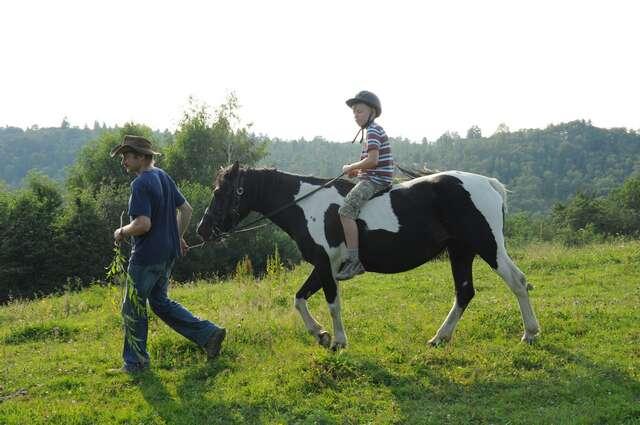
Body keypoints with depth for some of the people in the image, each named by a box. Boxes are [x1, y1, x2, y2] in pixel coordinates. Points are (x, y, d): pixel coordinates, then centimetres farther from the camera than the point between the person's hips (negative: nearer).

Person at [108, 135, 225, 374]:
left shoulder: (141, 184, -19)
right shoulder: (164, 177, 9)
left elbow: (143, 224, -27)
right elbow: (186, 209, 15)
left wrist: (122, 232, -10)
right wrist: (178, 237, 22)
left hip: (146, 256, -9)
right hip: (168, 253, 9)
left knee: (133, 308, 6)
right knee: (160, 302, 21)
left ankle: (135, 362, 15)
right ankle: (208, 333, 15)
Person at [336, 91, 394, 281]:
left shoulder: (373, 131, -11)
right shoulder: (373, 131, 22)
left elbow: (372, 160, -23)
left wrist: (351, 167, -10)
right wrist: (358, 171, 14)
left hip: (375, 180, -11)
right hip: (370, 179, 11)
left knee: (346, 211, -25)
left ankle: (353, 261, -29)